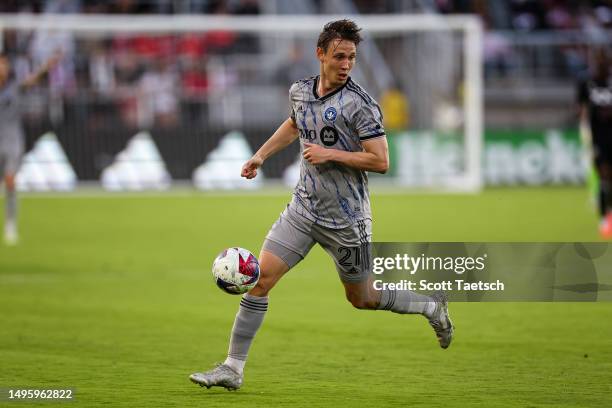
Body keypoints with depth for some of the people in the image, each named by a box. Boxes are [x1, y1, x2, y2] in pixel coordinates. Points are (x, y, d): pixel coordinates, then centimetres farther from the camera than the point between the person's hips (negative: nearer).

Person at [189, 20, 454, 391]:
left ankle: (433, 306, 34)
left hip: (346, 220, -5)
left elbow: (381, 161, -18)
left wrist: (331, 154, -22)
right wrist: (261, 155, 23)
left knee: (362, 299, 9)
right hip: (304, 208, 5)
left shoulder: (360, 103, -16)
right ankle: (233, 368, -1)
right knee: (259, 279, -7)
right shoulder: (300, 92, 3)